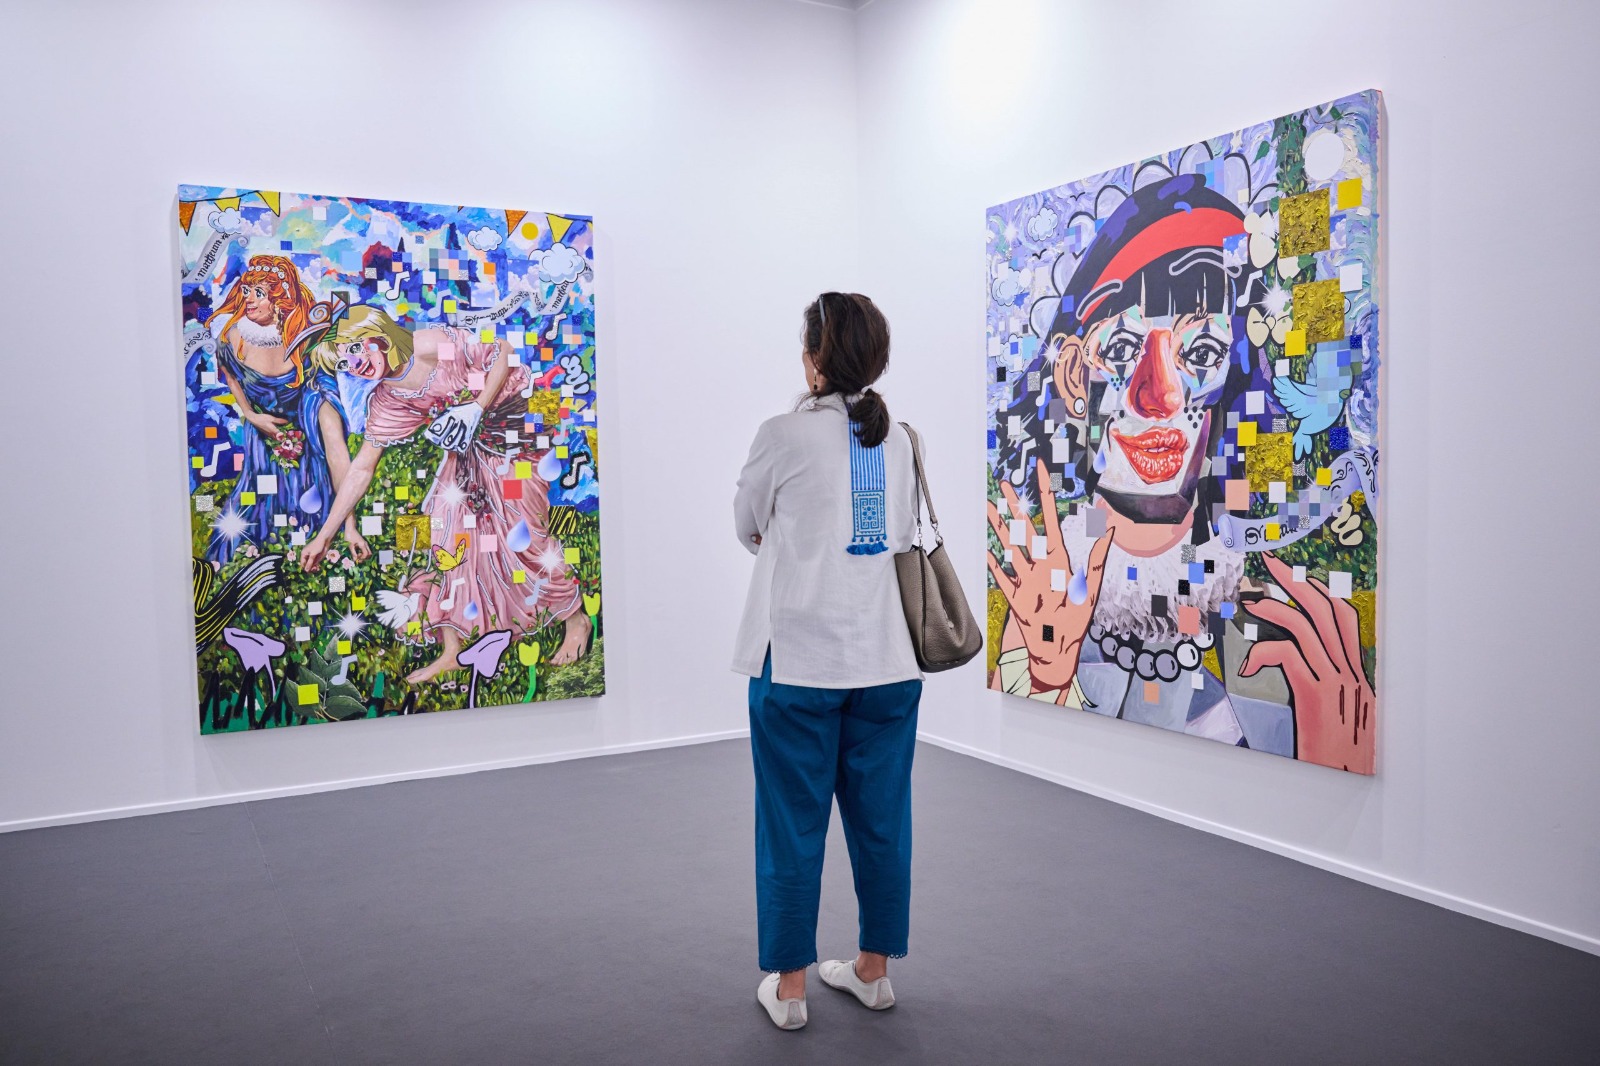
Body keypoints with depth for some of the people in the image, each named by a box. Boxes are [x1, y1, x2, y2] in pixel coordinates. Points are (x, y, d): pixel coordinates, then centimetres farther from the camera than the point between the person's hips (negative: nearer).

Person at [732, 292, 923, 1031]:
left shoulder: (785, 435, -9)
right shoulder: (897, 440, 5)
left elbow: (748, 528, 6)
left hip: (798, 660, -4)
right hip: (885, 659, 5)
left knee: (793, 826, 7)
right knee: (880, 820, 13)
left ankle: (788, 988, 19)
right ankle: (873, 971, 28)